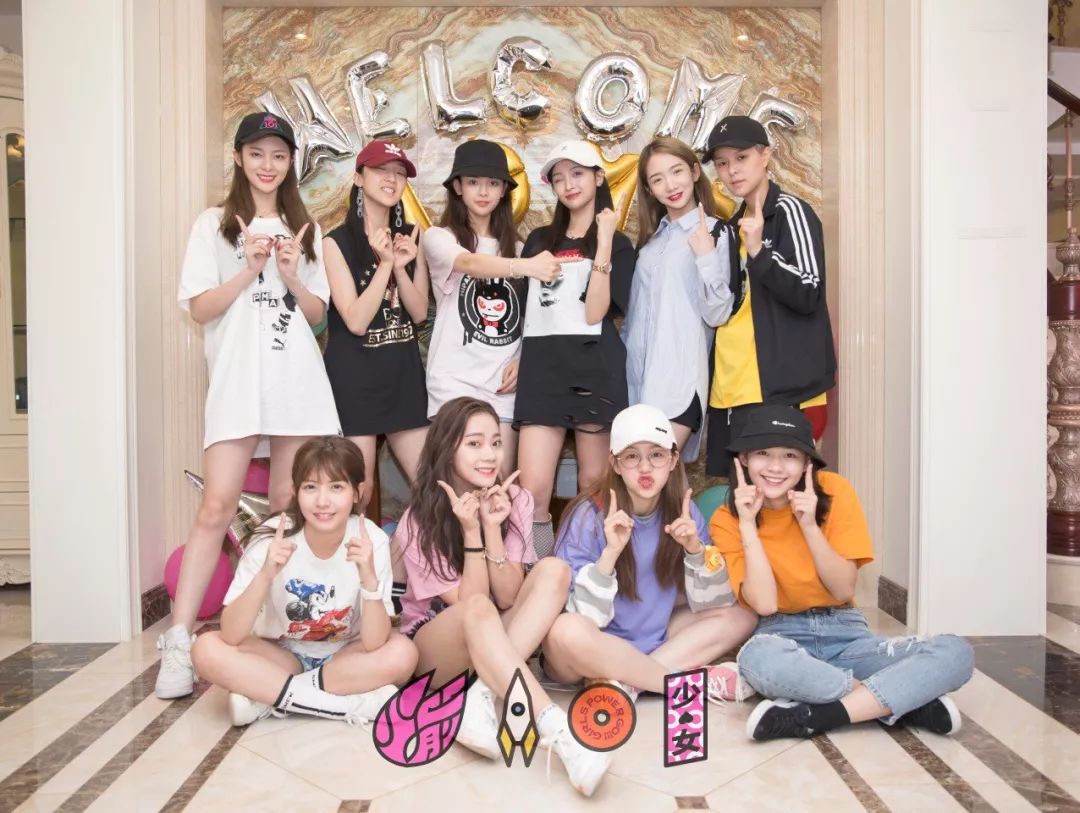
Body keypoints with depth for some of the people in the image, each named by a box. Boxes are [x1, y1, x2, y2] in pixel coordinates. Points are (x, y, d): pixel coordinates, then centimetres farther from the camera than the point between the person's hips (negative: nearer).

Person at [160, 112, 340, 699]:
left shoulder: (303, 229, 18)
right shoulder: (214, 225, 9)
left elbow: (316, 312, 13)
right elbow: (200, 308, 1)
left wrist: (291, 275, -4)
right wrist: (250, 269, -10)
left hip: (297, 380, 3)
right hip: (237, 380, -3)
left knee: (289, 507, 3)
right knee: (217, 506, -13)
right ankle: (179, 640, -9)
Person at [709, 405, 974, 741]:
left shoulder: (834, 491, -6)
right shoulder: (726, 520, -6)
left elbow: (844, 590, -7)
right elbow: (765, 604, -16)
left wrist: (809, 525, -19)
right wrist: (747, 524, -20)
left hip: (844, 634, 2)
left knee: (955, 652, -23)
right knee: (757, 656, -40)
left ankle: (817, 715, -26)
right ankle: (908, 702, -23)